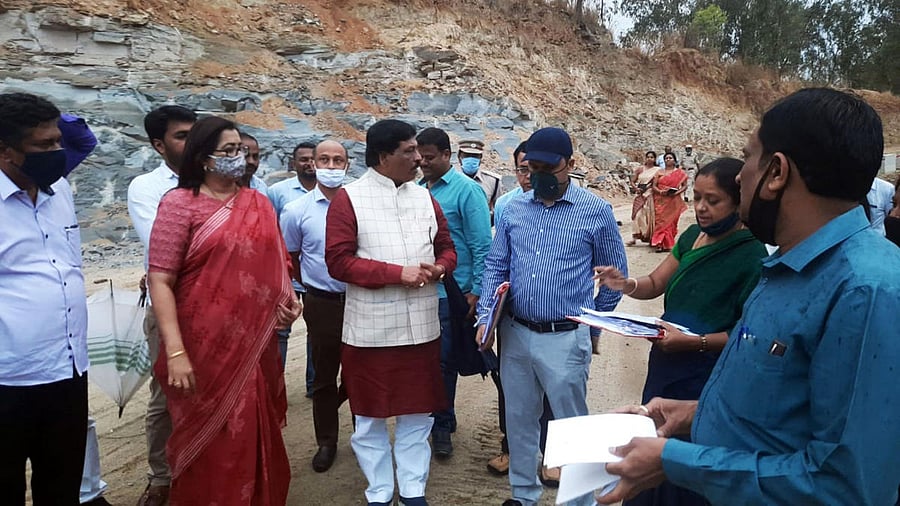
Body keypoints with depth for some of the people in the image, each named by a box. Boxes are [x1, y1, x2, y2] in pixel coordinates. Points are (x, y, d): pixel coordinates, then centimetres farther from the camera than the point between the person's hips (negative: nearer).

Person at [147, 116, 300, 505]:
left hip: (256, 345, 5)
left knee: (256, 438, 15)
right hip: (205, 348, -4)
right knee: (209, 443, 8)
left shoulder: (258, 204, 8)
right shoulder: (179, 204, -7)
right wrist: (175, 352, -20)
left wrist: (288, 298, 1)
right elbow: (160, 281, -12)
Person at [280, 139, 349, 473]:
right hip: (322, 304, 0)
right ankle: (326, 442, 26)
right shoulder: (297, 211, -2)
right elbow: (290, 258, 9)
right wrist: (313, 283, 11)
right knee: (325, 376, 11)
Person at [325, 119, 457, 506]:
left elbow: (447, 248, 15)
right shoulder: (348, 198, -6)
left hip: (421, 326, 4)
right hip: (371, 329, -4)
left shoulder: (425, 197, 9)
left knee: (418, 415, 13)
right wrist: (398, 273, -18)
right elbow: (338, 261, -13)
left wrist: (439, 268, -8)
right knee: (370, 419, 10)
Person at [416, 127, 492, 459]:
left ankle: (441, 427, 22)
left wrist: (477, 291, -15)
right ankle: (439, 418, 34)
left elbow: (482, 245, -11)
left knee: (443, 361, 4)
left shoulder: (466, 190, -8)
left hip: (450, 292, -6)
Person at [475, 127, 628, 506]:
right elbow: (495, 266, 9)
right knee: (519, 420, 17)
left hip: (565, 338, -4)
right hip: (514, 333, 4)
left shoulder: (597, 212, -5)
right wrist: (485, 318, -1)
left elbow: (614, 275, 4)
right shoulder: (513, 209, 5)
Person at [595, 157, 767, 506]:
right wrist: (625, 284, -12)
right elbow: (656, 284, 8)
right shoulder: (693, 235, 3)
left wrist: (695, 342, -28)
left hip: (705, 379, -7)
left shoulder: (752, 257, -18)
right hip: (664, 366, 7)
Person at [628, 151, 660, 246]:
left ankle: (650, 238, 8)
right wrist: (635, 188, -7)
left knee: (649, 215, -2)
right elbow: (632, 181, 10)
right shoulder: (640, 169, 10)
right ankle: (634, 237, -2)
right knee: (637, 215, -3)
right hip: (639, 195, 2)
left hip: (650, 195, -2)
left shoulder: (657, 170, 4)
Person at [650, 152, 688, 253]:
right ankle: (660, 244, -6)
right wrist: (660, 191, -14)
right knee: (660, 220, -6)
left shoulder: (680, 173, 6)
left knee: (670, 221, -1)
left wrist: (677, 192, -14)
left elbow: (685, 186, 3)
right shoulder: (659, 172, 11)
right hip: (661, 201, 1)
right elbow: (654, 186, 6)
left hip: (673, 201, -1)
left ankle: (667, 244, 5)